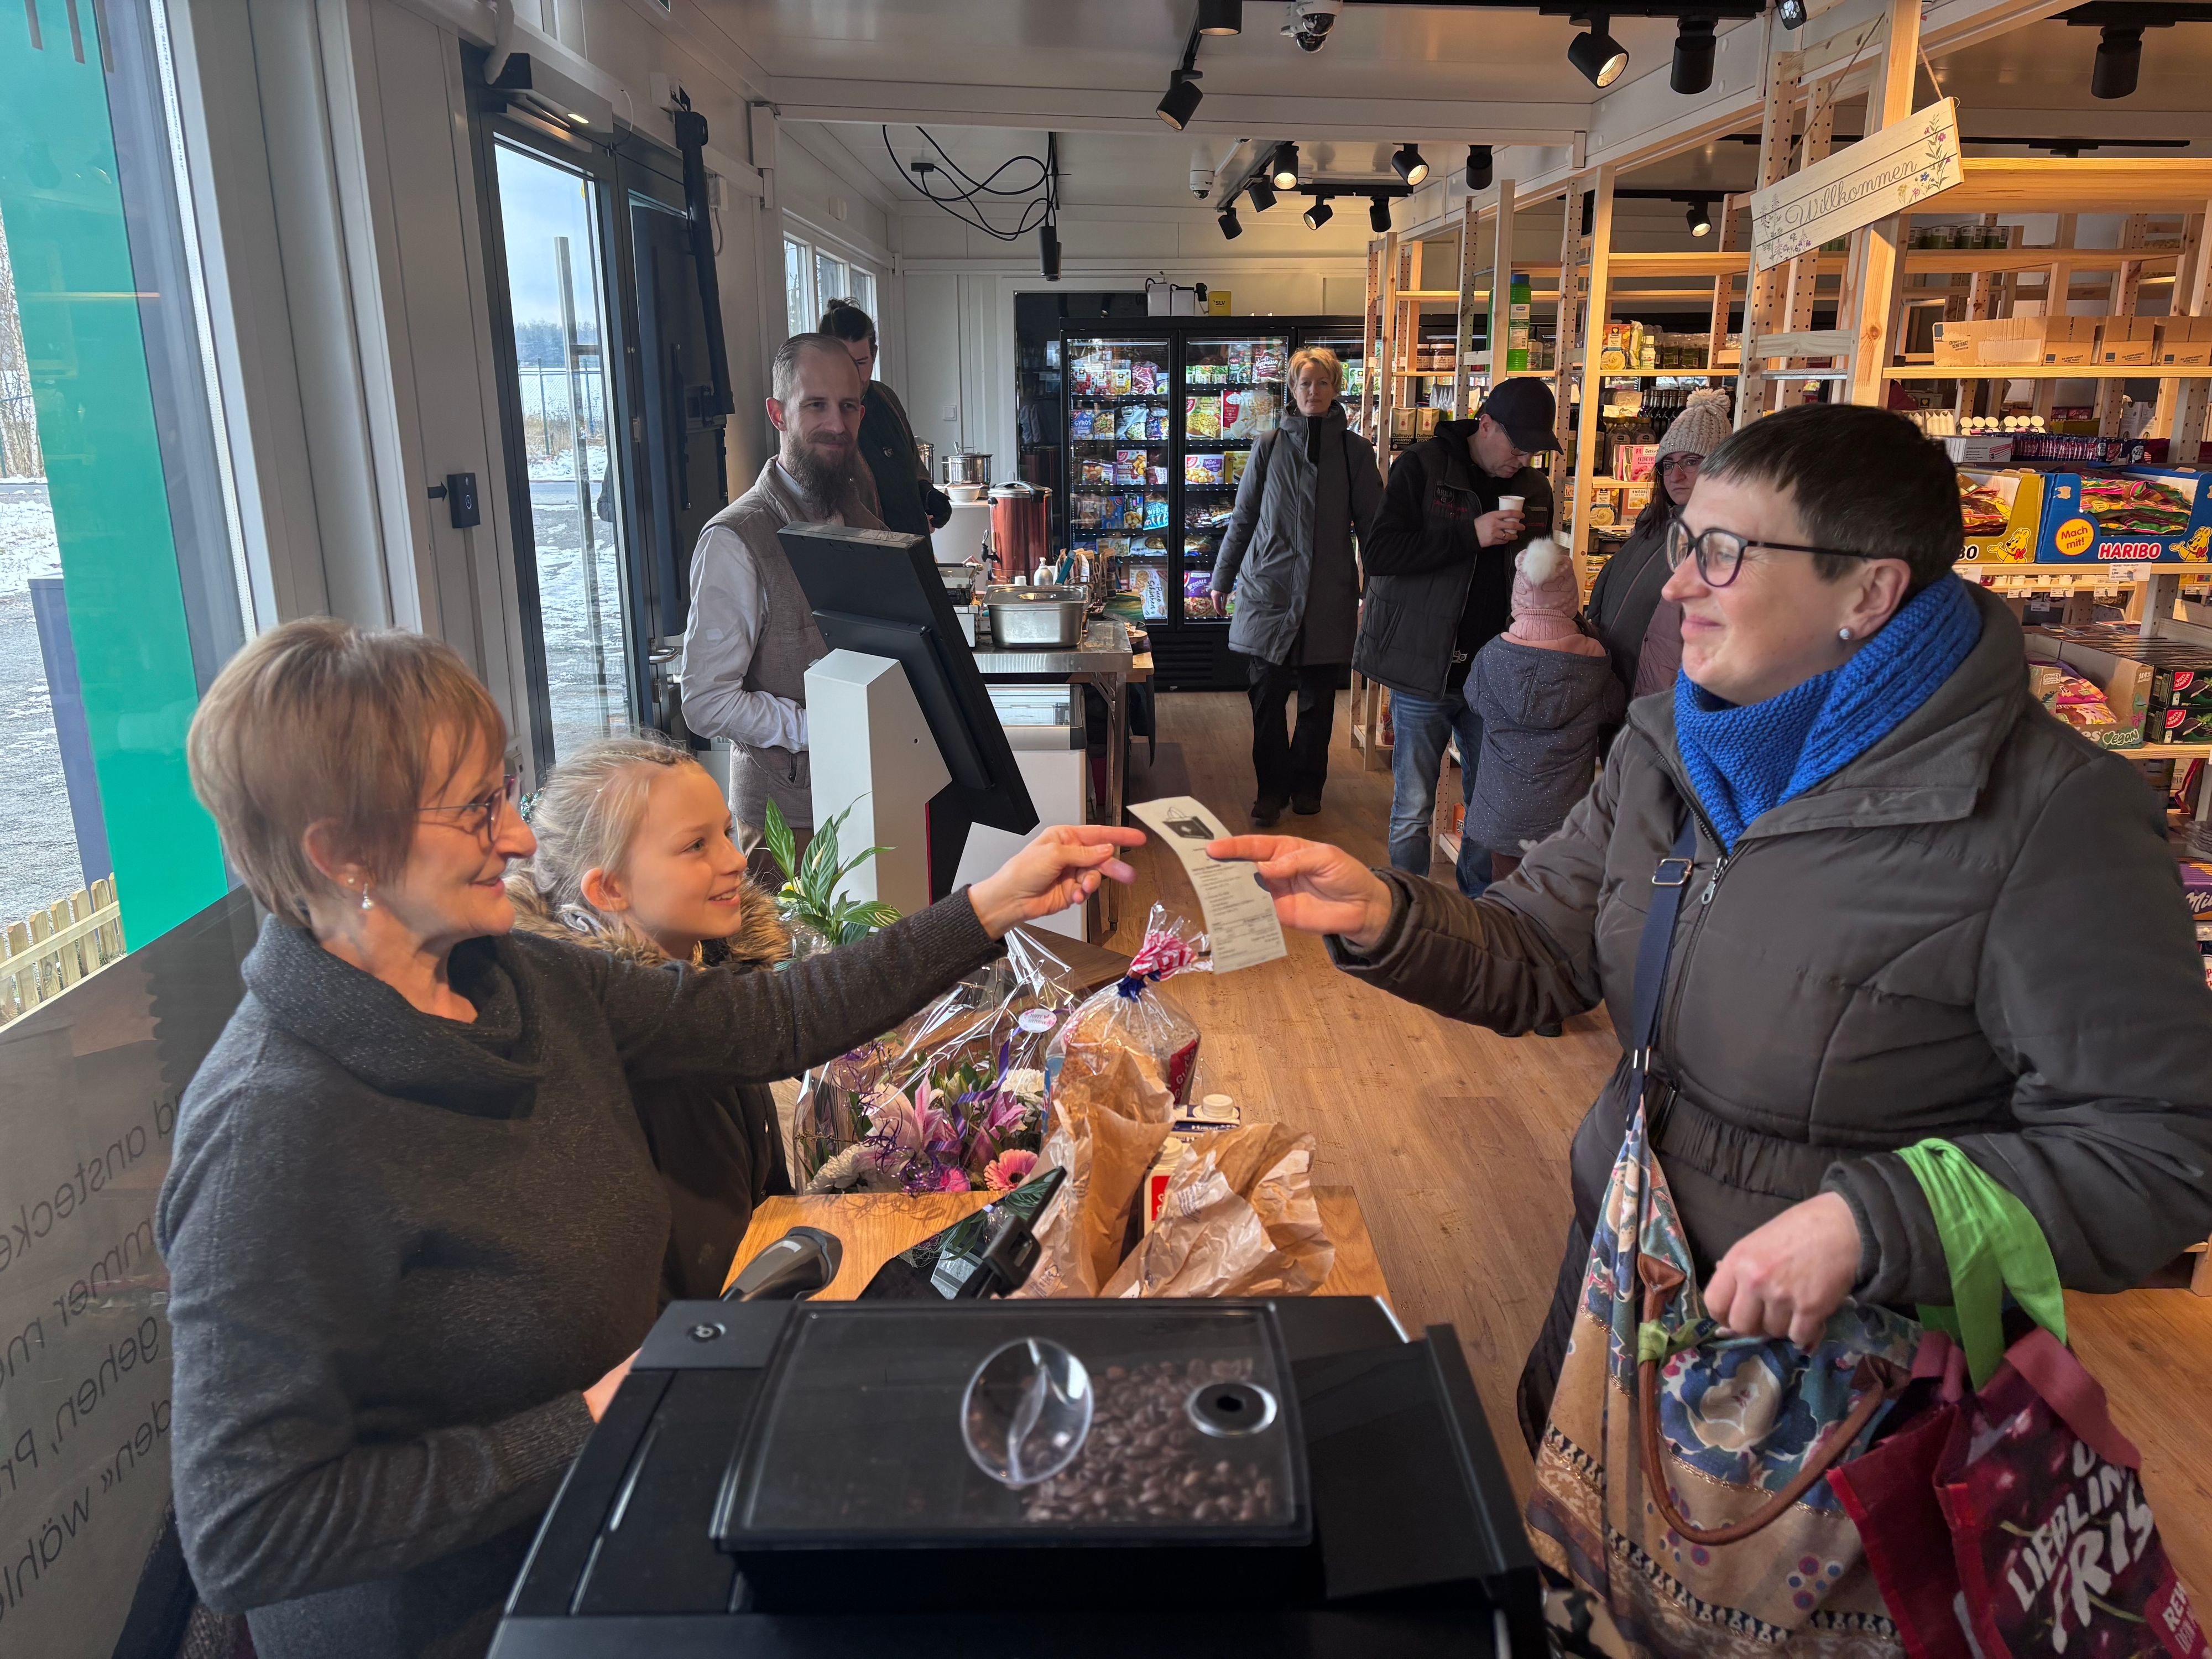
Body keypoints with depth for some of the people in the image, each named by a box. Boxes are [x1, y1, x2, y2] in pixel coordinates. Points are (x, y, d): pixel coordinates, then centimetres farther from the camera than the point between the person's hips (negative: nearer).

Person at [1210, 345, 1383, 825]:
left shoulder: (1355, 451, 3)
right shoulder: (1269, 446, 3)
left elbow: (1372, 525, 6)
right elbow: (1242, 519, 9)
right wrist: (1222, 581, 10)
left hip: (1328, 596, 0)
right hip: (1269, 589, 0)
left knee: (1317, 700, 8)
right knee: (1267, 697, 0)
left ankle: (1307, 784, 25)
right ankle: (1272, 788, 14)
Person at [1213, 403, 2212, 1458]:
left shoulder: (2047, 818, -24)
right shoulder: (1666, 749, -4)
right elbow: (1538, 959, -3)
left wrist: (1864, 1222, -33)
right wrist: (1381, 918, -21)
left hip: (1845, 1369, -5)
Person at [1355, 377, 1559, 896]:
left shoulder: (1534, 488, 9)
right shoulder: (1422, 467, -6)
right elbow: (1379, 553, -16)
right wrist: (1471, 535, -21)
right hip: (1425, 671, -4)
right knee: (1413, 810, 4)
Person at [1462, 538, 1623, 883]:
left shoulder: (1491, 657, -11)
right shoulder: (1593, 663, -12)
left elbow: (1474, 700, 7)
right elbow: (1613, 713, 3)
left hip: (1502, 813, 1)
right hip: (1565, 816, -1)